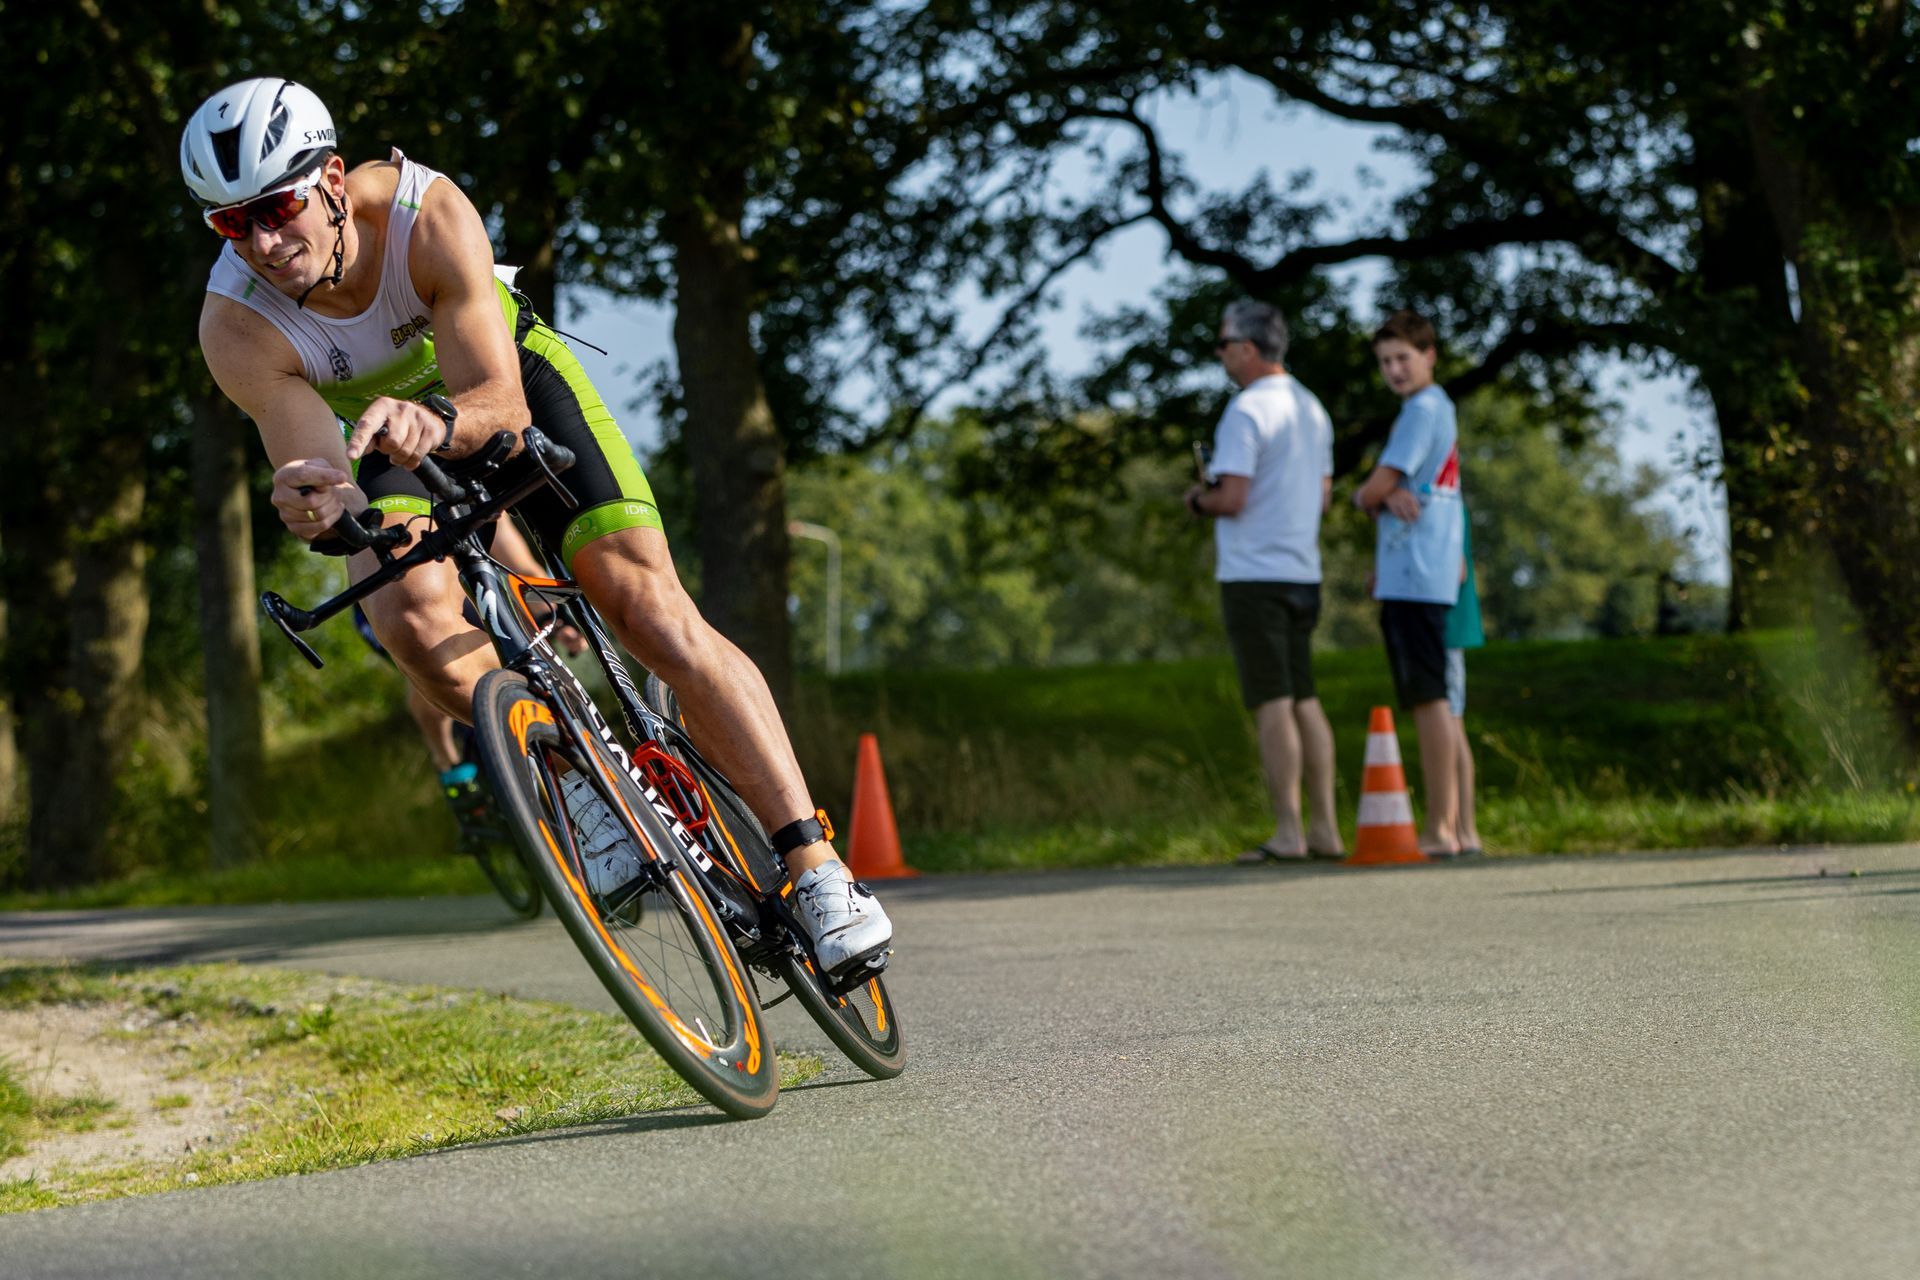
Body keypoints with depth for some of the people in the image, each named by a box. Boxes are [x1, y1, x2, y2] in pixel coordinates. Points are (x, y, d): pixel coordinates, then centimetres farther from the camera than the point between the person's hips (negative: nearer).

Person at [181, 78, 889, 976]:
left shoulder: (428, 212, -33)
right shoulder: (237, 326, -29)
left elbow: (500, 404, -36)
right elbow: (320, 477, -33)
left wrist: (438, 425, -58)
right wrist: (320, 508, -57)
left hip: (505, 379, -1)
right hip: (387, 439, 1)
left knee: (644, 599, -18)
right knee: (413, 619, -30)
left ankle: (818, 867, -20)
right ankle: (573, 782, -4)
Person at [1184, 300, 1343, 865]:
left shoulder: (1247, 410, -13)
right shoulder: (1311, 408, 15)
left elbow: (1232, 498, -19)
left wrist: (1197, 500, 0)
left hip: (1255, 577, -8)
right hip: (1303, 573, 8)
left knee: (1272, 707, -8)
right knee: (1305, 702, 11)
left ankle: (1287, 833, -8)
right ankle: (1325, 829, 11)